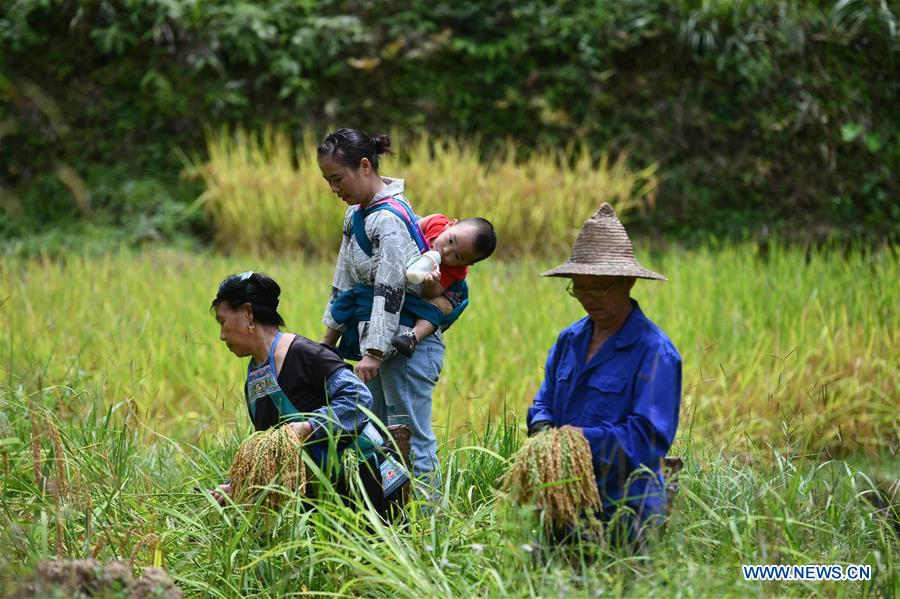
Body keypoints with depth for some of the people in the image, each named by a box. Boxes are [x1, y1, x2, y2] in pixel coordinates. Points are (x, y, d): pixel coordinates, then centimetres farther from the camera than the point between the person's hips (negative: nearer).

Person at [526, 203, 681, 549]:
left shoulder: (654, 351, -13)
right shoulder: (569, 340, 11)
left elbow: (650, 436, -20)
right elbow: (544, 403, 17)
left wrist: (582, 438, -26)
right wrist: (541, 427, -7)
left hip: (623, 507, -7)